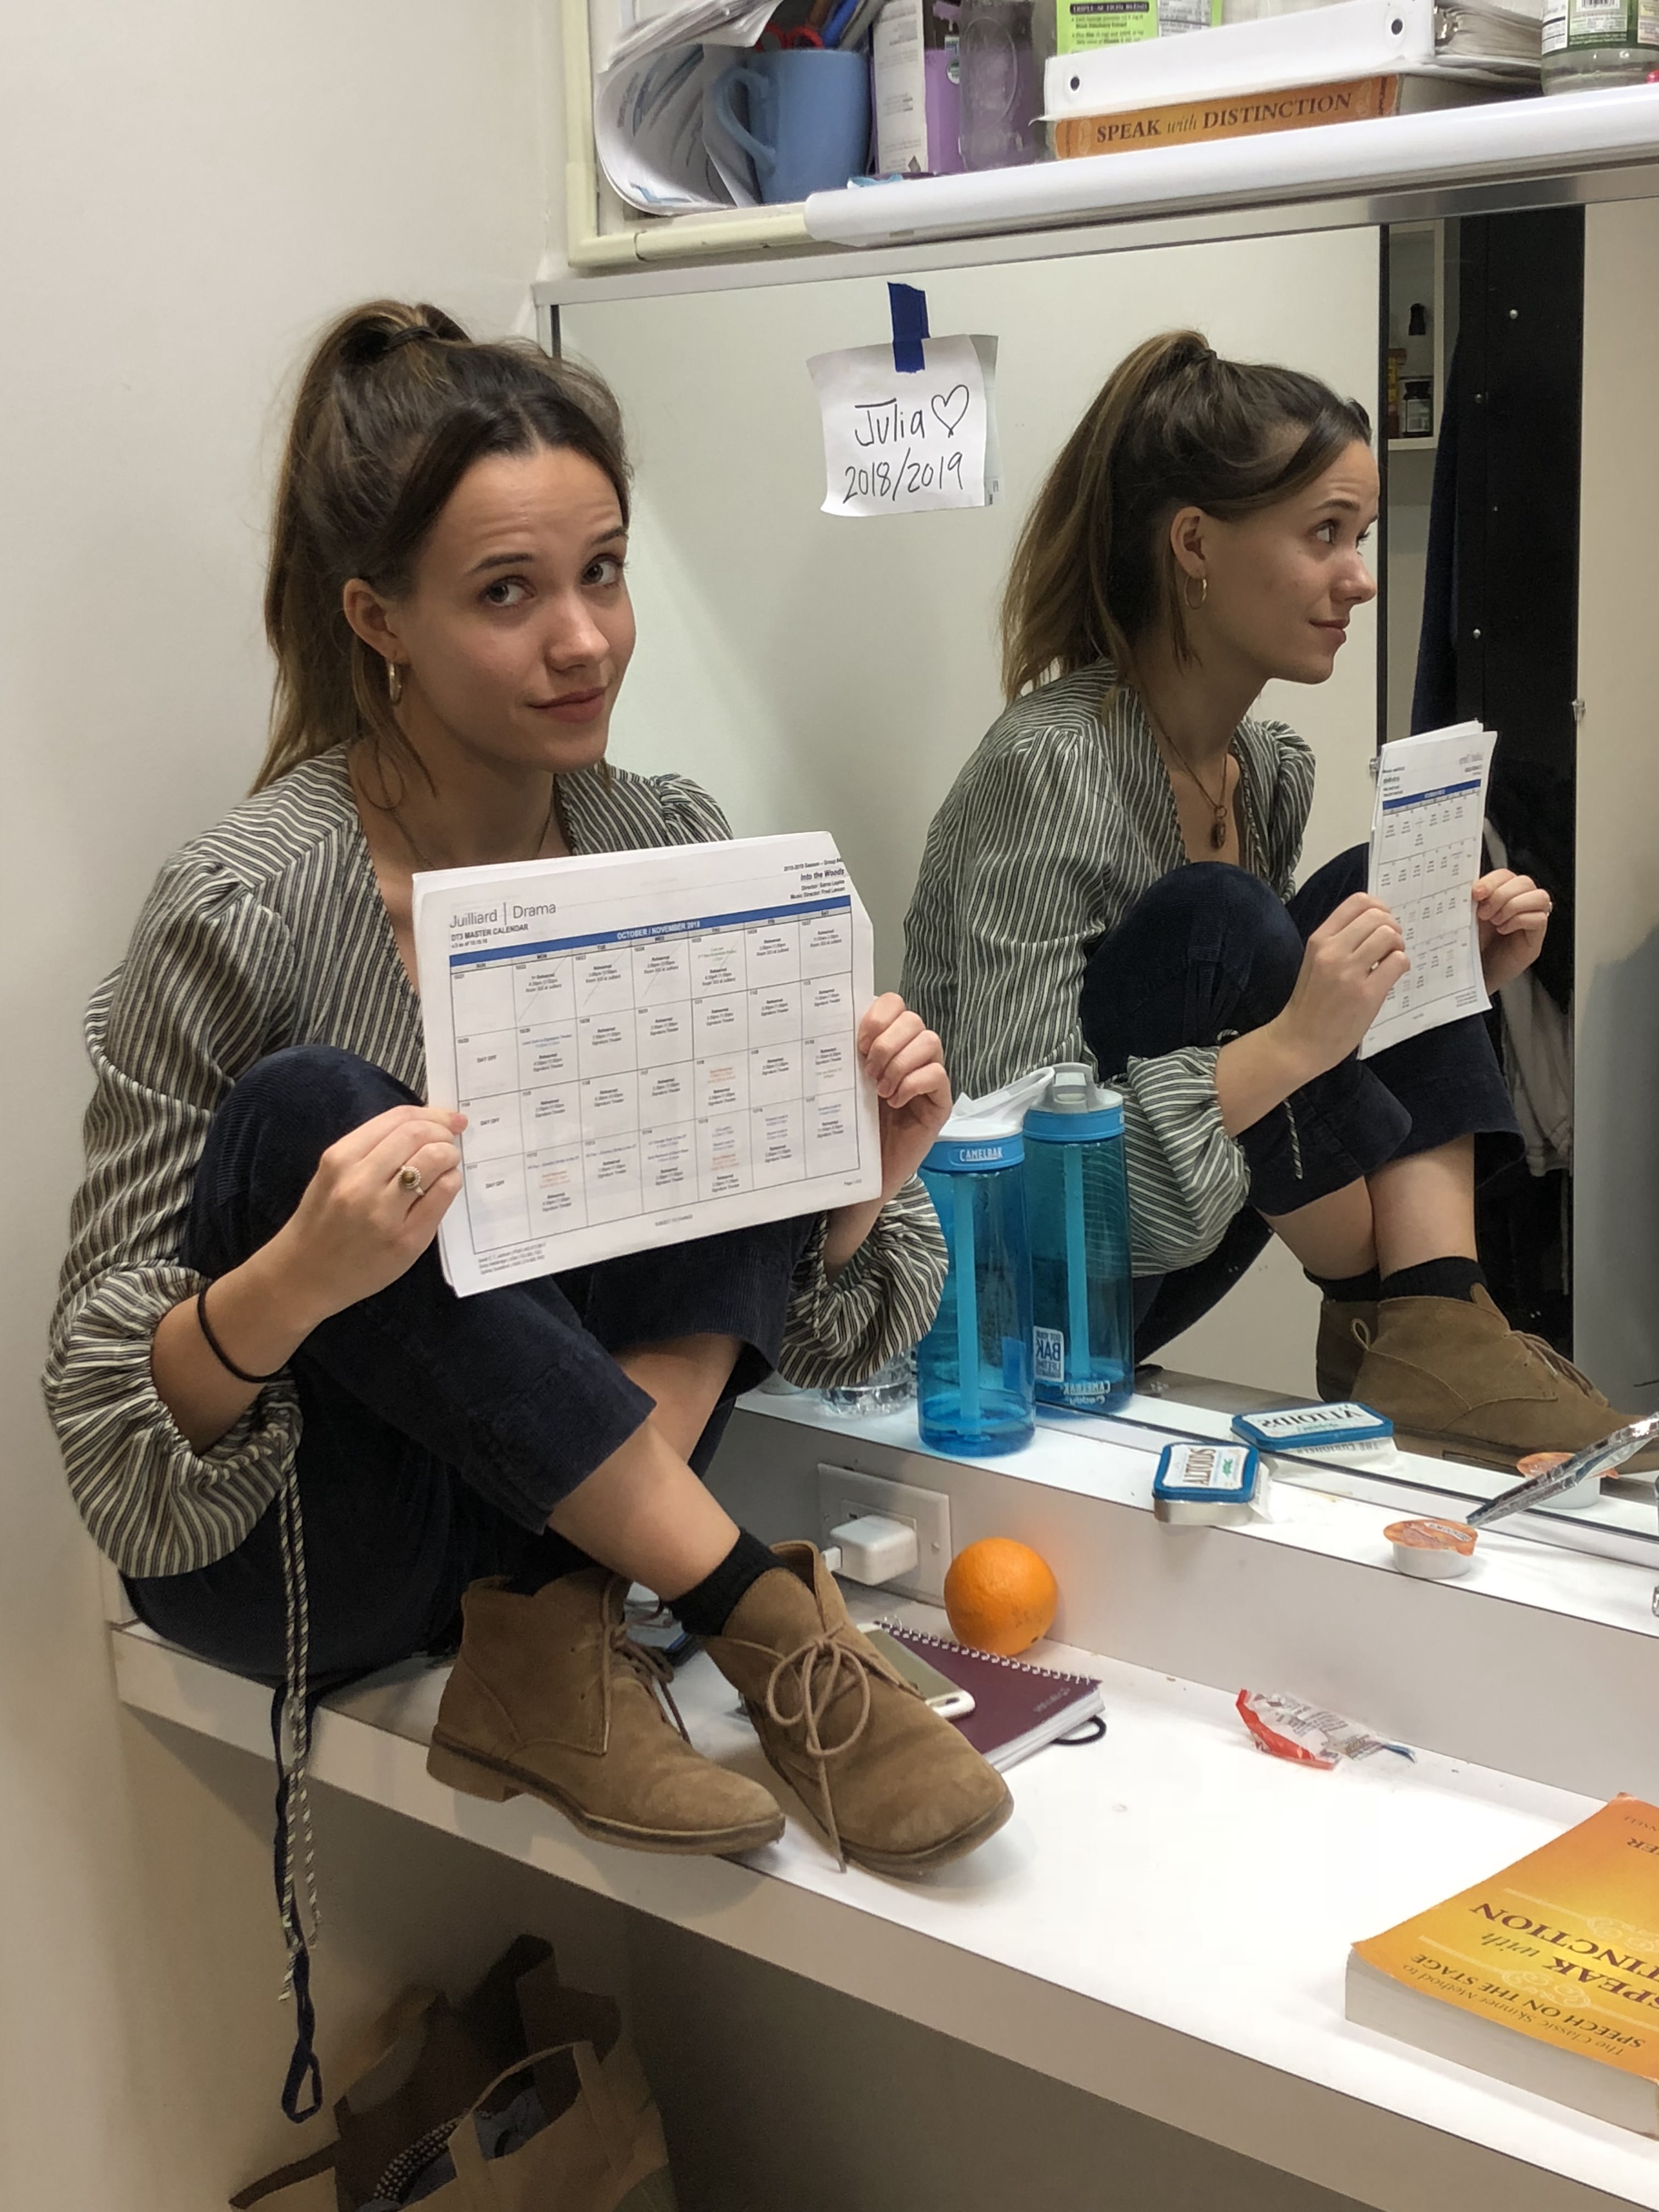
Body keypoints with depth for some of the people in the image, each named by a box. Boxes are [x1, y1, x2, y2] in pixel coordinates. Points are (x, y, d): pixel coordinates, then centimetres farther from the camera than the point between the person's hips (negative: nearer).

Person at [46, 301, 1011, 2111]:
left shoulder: (669, 844, -5)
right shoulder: (251, 907, -20)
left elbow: (809, 1322, 1)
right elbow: (108, 1428, -18)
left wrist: (868, 1179, -22)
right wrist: (289, 1288, -39)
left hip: (556, 1481, 5)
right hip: (271, 1548, -4)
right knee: (311, 1108, -32)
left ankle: (552, 1632, -20)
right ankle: (762, 1616, -24)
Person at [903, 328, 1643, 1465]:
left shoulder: (1271, 769, 3)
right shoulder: (1051, 768, -22)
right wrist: (1289, 1042, -34)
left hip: (1145, 1260, 8)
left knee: (1379, 891, -5)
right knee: (1214, 919, -27)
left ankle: (1435, 1314, -19)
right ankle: (1392, 1313, -11)